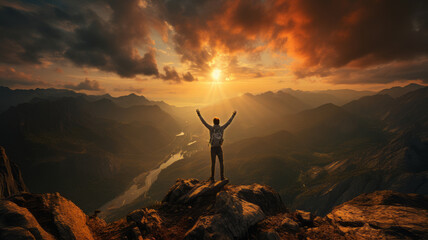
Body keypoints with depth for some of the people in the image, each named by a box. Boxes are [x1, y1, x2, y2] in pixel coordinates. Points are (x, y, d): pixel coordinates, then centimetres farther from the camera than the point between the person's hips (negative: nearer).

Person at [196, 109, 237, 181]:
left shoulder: (211, 128, -8)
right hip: (219, 148, 1)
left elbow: (204, 122, -5)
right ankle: (222, 177, 10)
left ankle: (212, 178, 16)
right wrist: (233, 115, 18)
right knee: (221, 163, 9)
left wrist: (199, 114, 2)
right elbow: (229, 122, 7)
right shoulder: (222, 128, -3)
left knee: (213, 163, 9)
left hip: (213, 148, 0)